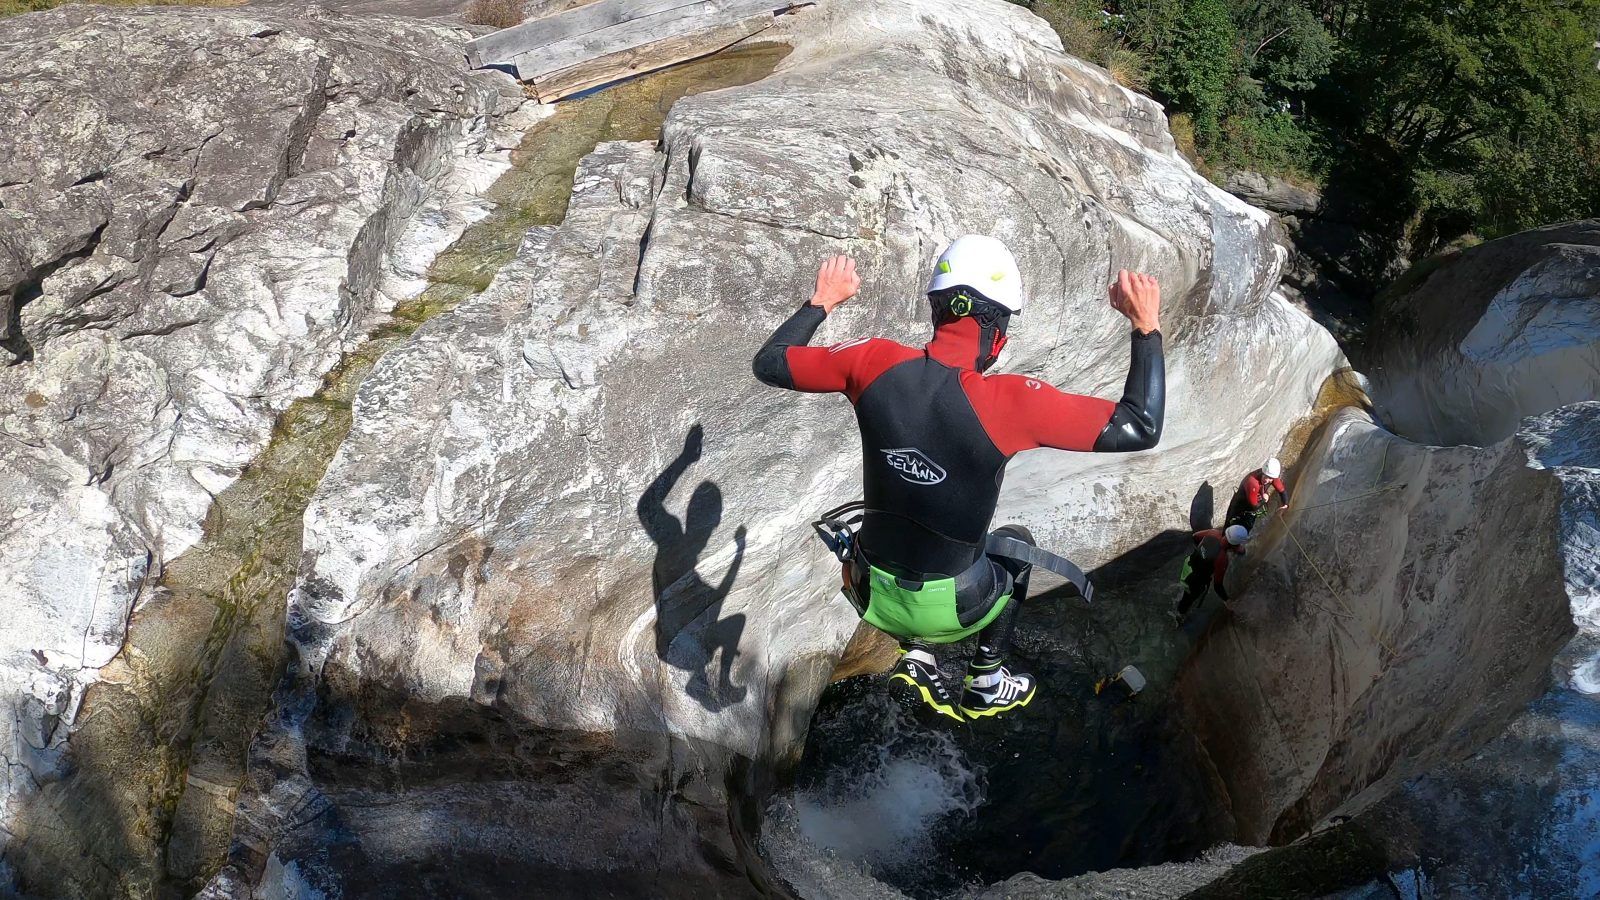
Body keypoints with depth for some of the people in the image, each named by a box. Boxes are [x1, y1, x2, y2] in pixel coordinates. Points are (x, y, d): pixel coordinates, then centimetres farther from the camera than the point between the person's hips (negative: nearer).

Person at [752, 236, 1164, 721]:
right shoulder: (1009, 401, -27)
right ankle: (987, 685, 38)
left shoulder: (875, 364, -17)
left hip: (871, 595, 3)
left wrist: (821, 302, 12)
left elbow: (770, 363, -1)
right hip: (951, 609, -2)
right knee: (1017, 542, 31)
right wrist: (1147, 326, -12)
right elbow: (1140, 428, -20)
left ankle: (916, 654, 20)